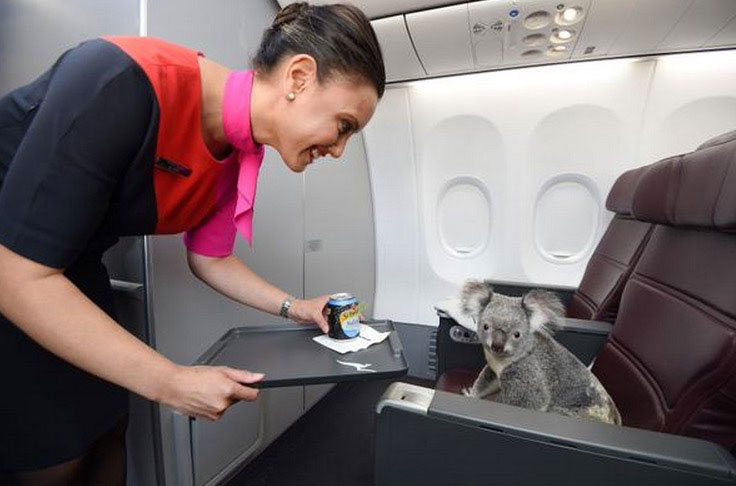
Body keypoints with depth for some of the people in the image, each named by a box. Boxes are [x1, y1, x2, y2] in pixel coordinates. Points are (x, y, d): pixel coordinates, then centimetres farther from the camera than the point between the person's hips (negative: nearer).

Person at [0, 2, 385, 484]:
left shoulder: (240, 156, -10)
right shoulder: (126, 81, -33)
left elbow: (210, 259, 3)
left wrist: (294, 308, -3)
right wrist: (170, 384, -28)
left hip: (68, 273, 6)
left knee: (104, 430, 11)